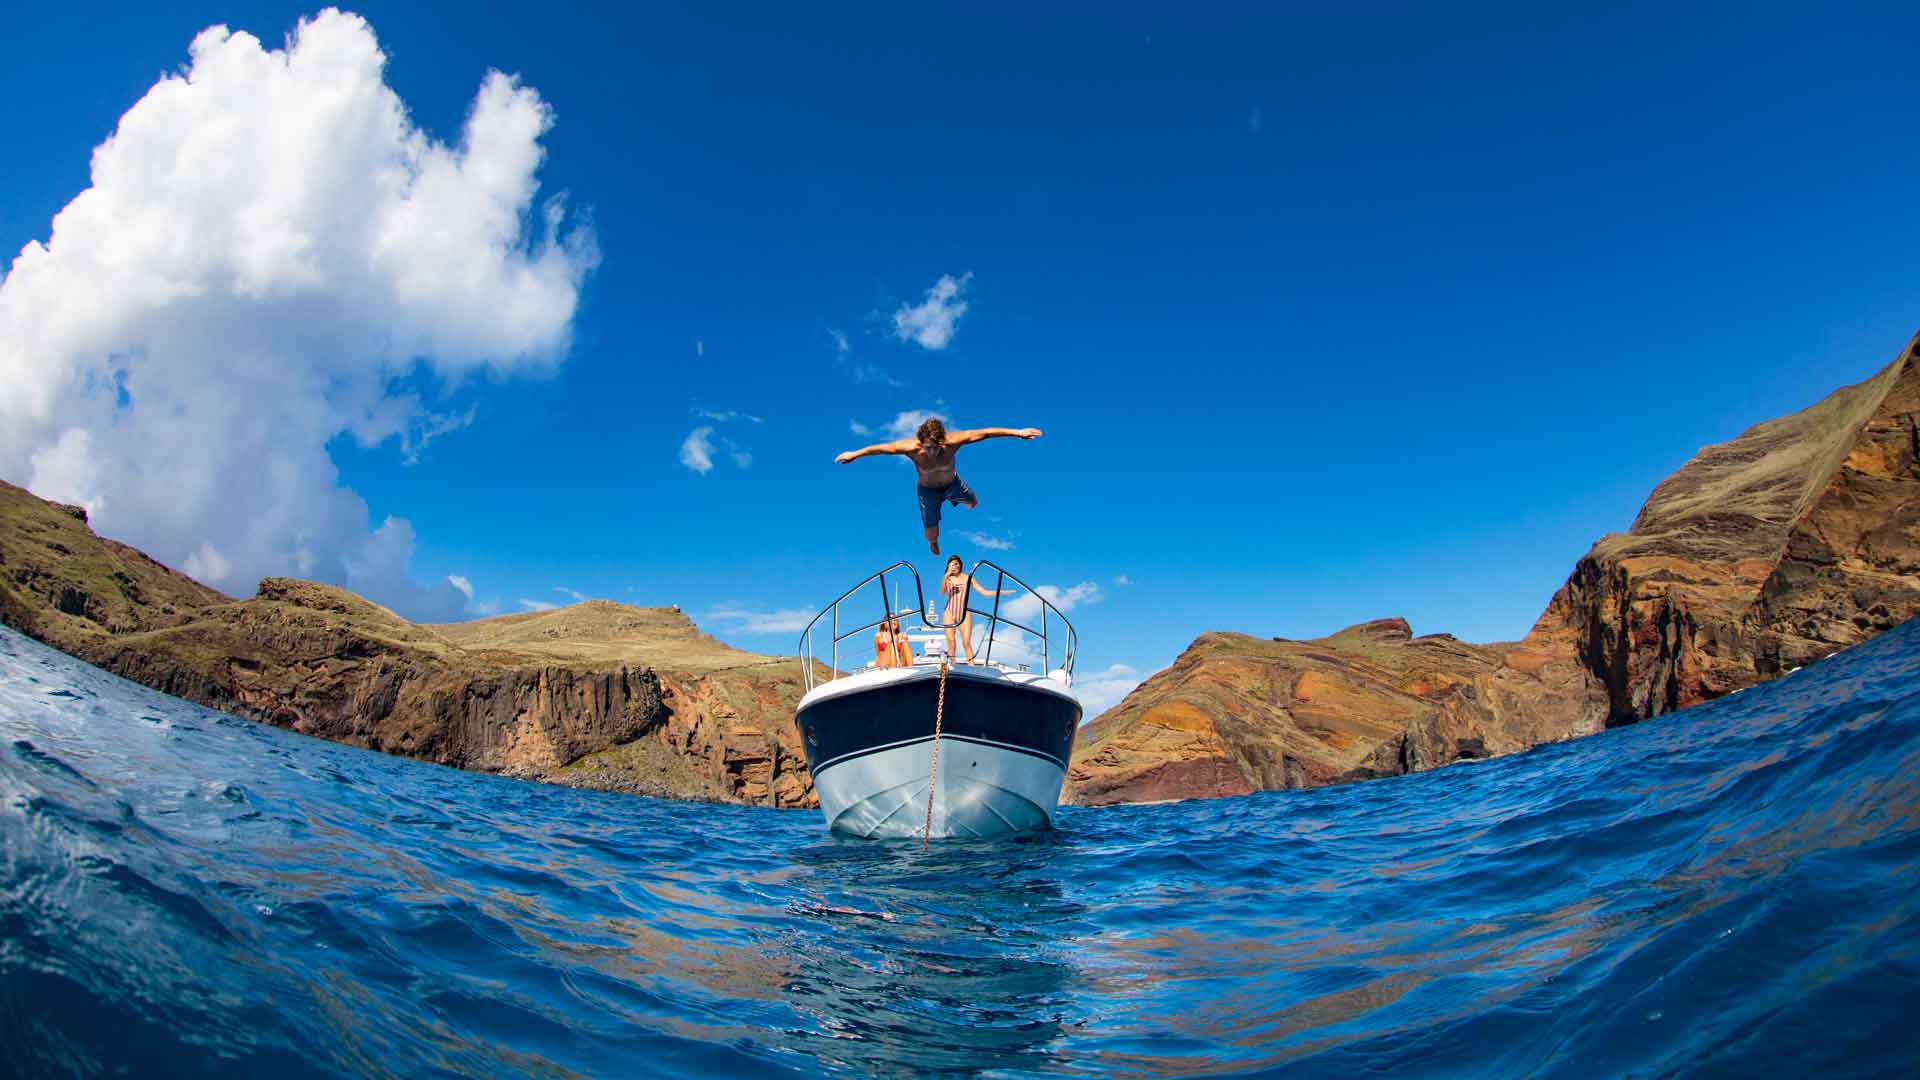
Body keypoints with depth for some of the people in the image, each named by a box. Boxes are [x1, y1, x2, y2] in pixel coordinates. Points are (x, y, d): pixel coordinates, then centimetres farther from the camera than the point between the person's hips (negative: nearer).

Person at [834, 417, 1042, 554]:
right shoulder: (911, 448, -40)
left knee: (974, 503, 27)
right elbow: (880, 448, -26)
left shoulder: (952, 441, -39)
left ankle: (953, 497, 63)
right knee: (931, 529, 10)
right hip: (927, 489, -2)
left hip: (952, 482, 2)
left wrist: (1017, 432, -35)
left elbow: (984, 433, -35)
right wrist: (854, 454, -14)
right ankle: (934, 550, 48)